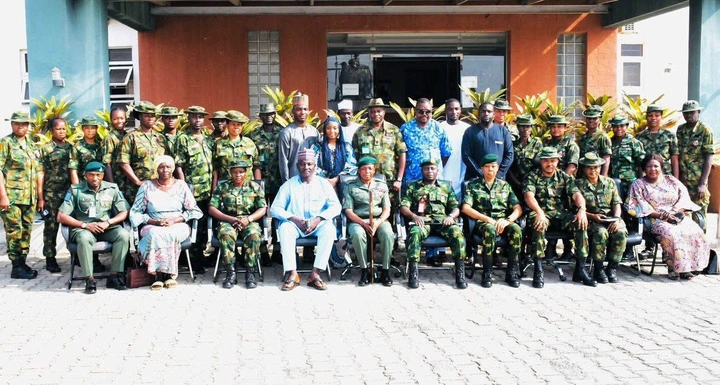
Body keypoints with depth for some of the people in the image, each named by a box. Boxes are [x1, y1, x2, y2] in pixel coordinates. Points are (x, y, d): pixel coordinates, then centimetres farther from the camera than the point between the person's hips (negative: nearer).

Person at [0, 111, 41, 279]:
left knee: (26, 231, 10)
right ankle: (16, 267, 2)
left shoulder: (32, 146, 16)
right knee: (14, 231, -4)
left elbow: (39, 172, 17)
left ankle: (23, 262, 19)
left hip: (29, 198, 6)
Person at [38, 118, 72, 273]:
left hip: (70, 191, 3)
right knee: (51, 225, 0)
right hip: (51, 193, -2)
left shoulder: (71, 147, 10)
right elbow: (41, 173, -1)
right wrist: (40, 197, -6)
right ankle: (50, 259, 7)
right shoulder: (45, 148, 2)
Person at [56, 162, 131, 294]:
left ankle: (115, 276, -25)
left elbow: (124, 212, 8)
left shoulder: (112, 189, 9)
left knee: (123, 234, -28)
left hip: (107, 228, 2)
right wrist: (85, 225, -13)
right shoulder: (75, 190, 3)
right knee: (84, 238, -37)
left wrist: (108, 222, -11)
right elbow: (61, 216, -3)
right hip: (82, 228, -2)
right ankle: (89, 279, -30)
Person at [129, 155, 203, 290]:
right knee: (154, 234, -35)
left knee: (170, 235, -36)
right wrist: (156, 222, -12)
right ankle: (169, 273, -27)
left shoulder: (181, 186, 8)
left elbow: (195, 211, 4)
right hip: (153, 226, 1)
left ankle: (160, 273, -22)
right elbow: (135, 213, 4)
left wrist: (174, 220, -11)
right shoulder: (147, 186, 7)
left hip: (178, 226, 0)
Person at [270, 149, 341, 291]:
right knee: (284, 228, -33)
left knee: (330, 229, -32)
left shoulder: (324, 183, 8)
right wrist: (294, 218, -19)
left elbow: (336, 207, 0)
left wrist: (318, 219, -18)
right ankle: (292, 273, -34)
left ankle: (315, 273, -33)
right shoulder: (289, 185, 6)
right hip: (295, 224, 0)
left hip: (318, 224, 0)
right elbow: (274, 208, -1)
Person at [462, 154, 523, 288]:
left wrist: (507, 220, -12)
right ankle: (487, 272, -28)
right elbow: (466, 208, -2)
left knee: (516, 229, -32)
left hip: (503, 222, 2)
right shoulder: (473, 186, 12)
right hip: (482, 222, -2)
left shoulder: (505, 186, 19)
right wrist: (487, 219, -13)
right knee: (490, 229, -39)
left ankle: (512, 271, -22)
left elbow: (518, 209, 10)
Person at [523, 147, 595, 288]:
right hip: (541, 213, -3)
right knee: (538, 224, -37)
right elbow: (529, 196, -12)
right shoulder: (533, 177, 6)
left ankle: (580, 269, -19)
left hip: (562, 215, 3)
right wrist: (539, 212, -31)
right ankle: (538, 270, -35)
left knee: (581, 223, -25)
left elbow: (577, 194, 2)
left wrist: (582, 209, -20)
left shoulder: (564, 177, 15)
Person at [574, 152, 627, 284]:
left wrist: (617, 218, -7)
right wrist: (592, 216, -16)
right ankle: (598, 269, -21)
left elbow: (616, 204, 12)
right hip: (591, 220, -3)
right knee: (601, 233, -36)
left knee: (621, 232, -30)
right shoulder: (578, 184, 5)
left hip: (611, 218, 3)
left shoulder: (609, 182, 16)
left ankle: (612, 267, -16)